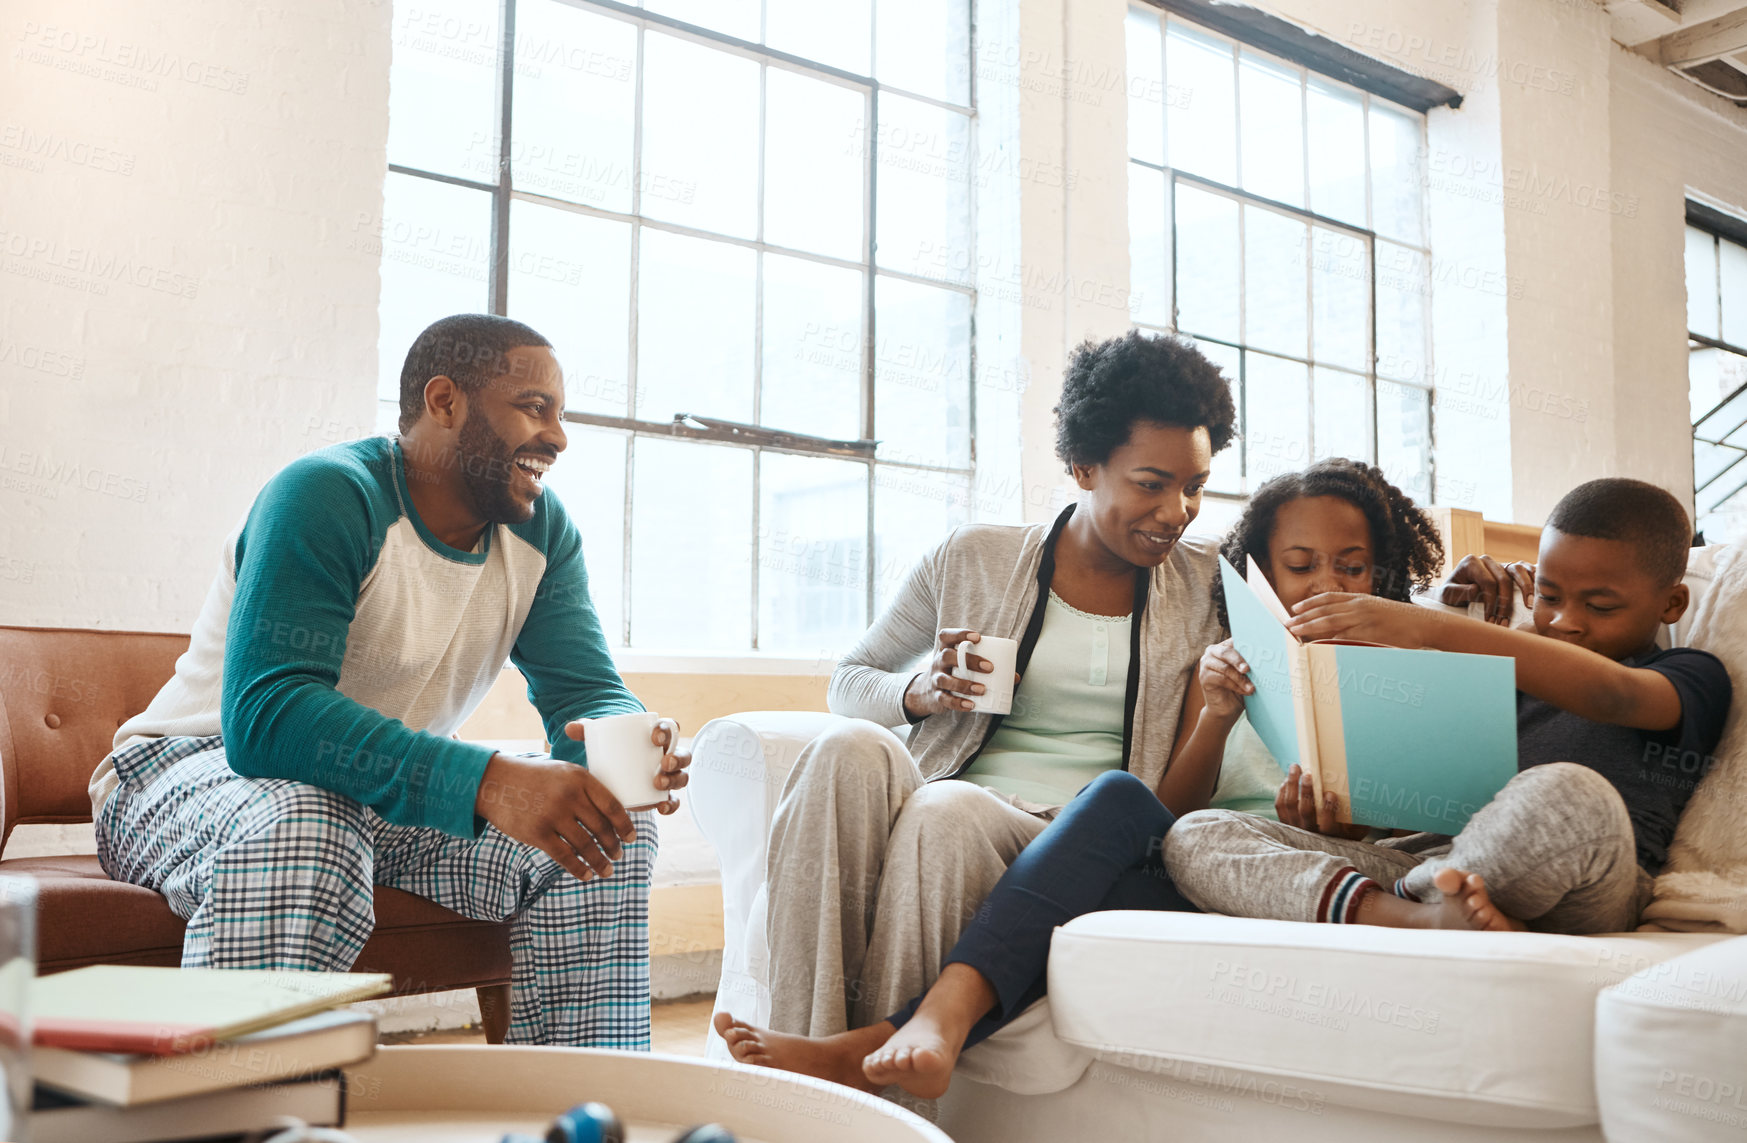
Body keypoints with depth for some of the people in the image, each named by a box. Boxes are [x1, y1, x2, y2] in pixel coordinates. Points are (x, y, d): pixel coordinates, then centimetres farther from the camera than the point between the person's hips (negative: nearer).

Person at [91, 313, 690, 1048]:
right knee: (305, 836, -40)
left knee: (610, 829, -13)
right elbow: (264, 716, -34)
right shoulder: (328, 497, -22)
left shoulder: (541, 531, -1)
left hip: (400, 789, 6)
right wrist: (489, 782, -47)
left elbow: (589, 693, -4)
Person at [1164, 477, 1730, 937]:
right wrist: (1336, 810, 2)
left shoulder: (1692, 677, 13)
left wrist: (1434, 627, -24)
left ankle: (1401, 904, -21)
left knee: (1567, 794, -42)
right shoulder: (1517, 677, 31)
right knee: (1193, 836, -14)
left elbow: (1610, 694, -13)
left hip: (1572, 893, -6)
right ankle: (1425, 917, -36)